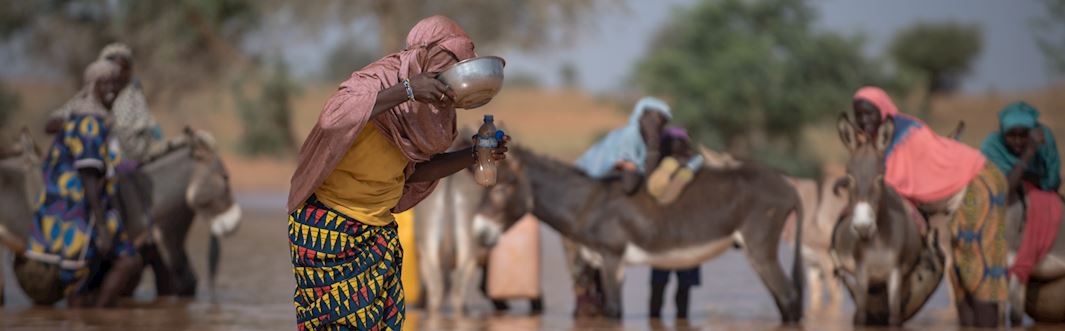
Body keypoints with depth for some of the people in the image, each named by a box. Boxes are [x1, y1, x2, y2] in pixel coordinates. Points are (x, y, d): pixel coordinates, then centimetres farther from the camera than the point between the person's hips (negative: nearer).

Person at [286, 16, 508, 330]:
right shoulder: (378, 80, -20)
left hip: (378, 230, 8)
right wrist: (405, 90, -38)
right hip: (329, 228, -8)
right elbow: (333, 118, -39)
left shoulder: (422, 106, 4)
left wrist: (473, 155, 3)